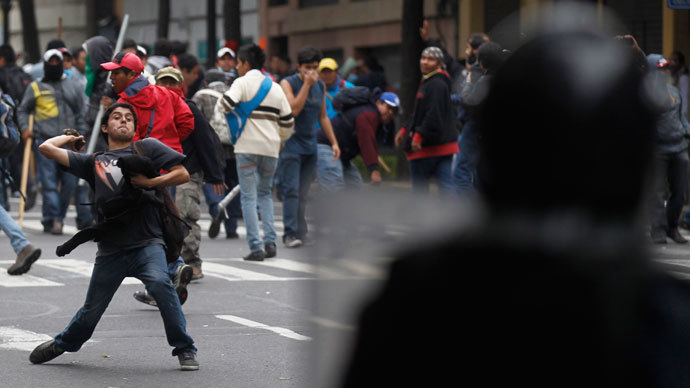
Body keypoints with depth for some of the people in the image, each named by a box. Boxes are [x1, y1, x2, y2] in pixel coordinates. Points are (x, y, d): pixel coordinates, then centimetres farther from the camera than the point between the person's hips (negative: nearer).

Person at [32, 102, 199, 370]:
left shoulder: (147, 147, 14)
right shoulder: (94, 162, 21)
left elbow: (183, 174, 8)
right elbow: (46, 148, 16)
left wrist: (150, 182, -4)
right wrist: (69, 138, 33)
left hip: (146, 243, -3)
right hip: (110, 249, 3)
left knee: (159, 283, -30)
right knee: (91, 312, 8)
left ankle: (184, 350, -20)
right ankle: (61, 344, 37)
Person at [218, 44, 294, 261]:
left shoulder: (243, 83, -3)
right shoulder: (275, 88, 13)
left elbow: (224, 106, -18)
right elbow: (287, 122, 14)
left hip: (248, 147, -5)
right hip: (270, 147, 5)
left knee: (249, 197, -1)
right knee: (265, 194, 19)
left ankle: (256, 247, -8)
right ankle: (270, 242, 7)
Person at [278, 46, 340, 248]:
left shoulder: (320, 85, 12)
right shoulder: (288, 83, -6)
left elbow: (323, 116, 20)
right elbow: (293, 109, -20)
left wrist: (333, 142, 15)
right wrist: (307, 84, -19)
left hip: (310, 146, 5)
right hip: (291, 145, -5)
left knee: (303, 193, 6)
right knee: (291, 191, -11)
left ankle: (300, 232, 9)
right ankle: (290, 233, -13)